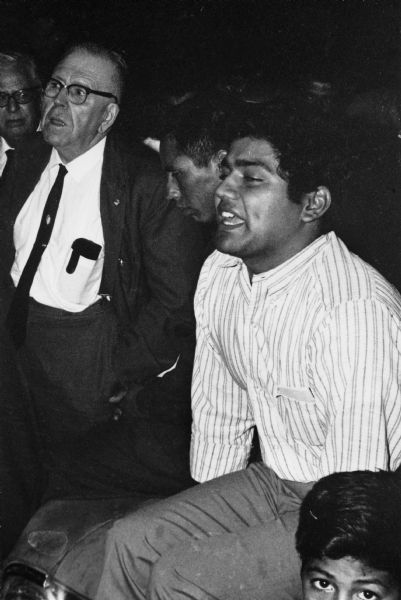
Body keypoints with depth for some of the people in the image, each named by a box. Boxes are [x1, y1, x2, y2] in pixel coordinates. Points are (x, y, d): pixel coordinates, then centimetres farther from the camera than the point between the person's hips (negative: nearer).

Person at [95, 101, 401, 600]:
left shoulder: (355, 310, -29)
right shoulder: (218, 274, -2)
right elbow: (219, 418, 8)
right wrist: (202, 519, 12)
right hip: (273, 481, 7)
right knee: (131, 541, -4)